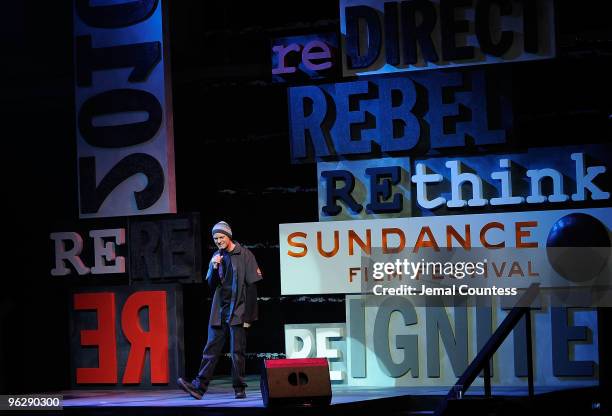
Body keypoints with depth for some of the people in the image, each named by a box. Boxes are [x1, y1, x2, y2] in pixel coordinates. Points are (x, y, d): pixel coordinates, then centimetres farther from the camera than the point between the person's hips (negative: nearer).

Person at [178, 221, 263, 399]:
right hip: (219, 310, 4)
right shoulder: (217, 257, 12)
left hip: (238, 311, -4)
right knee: (211, 349, 0)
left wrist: (248, 316, -9)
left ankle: (239, 389, 6)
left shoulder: (244, 255, -3)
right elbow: (211, 285, 11)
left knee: (237, 351, -2)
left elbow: (251, 287, -5)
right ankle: (199, 386, -5)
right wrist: (214, 268, -8)